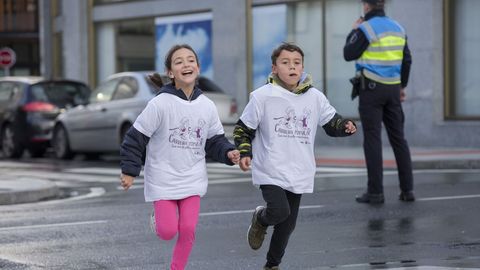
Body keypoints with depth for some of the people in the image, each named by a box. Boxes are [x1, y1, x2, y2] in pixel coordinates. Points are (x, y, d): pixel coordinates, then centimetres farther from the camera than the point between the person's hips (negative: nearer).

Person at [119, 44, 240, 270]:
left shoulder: (207, 106, -2)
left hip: (193, 180, 3)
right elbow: (136, 137, -9)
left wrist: (228, 153, -11)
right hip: (162, 180, -3)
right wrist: (129, 171, -9)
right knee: (167, 231, -5)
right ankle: (157, 217, 31)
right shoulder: (160, 104, -15)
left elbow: (214, 141, 9)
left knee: (188, 230, -4)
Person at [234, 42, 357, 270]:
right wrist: (244, 153, -11)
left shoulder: (315, 97, 2)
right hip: (270, 171, -4)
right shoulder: (263, 96, -7)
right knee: (280, 211, -23)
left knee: (287, 225, 11)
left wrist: (346, 126, -9)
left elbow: (332, 123, 12)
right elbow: (243, 128, 2)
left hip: (299, 173, 4)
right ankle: (260, 219, 13)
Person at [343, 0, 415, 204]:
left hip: (371, 88, -6)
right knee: (398, 138, 9)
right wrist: (402, 86, 21)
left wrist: (353, 32, 7)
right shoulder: (397, 27, 9)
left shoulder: (365, 29, -12)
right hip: (392, 89, 6)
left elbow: (348, 55, -7)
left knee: (372, 139, -4)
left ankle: (375, 192, -6)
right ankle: (407, 189, 6)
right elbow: (406, 60, 12)